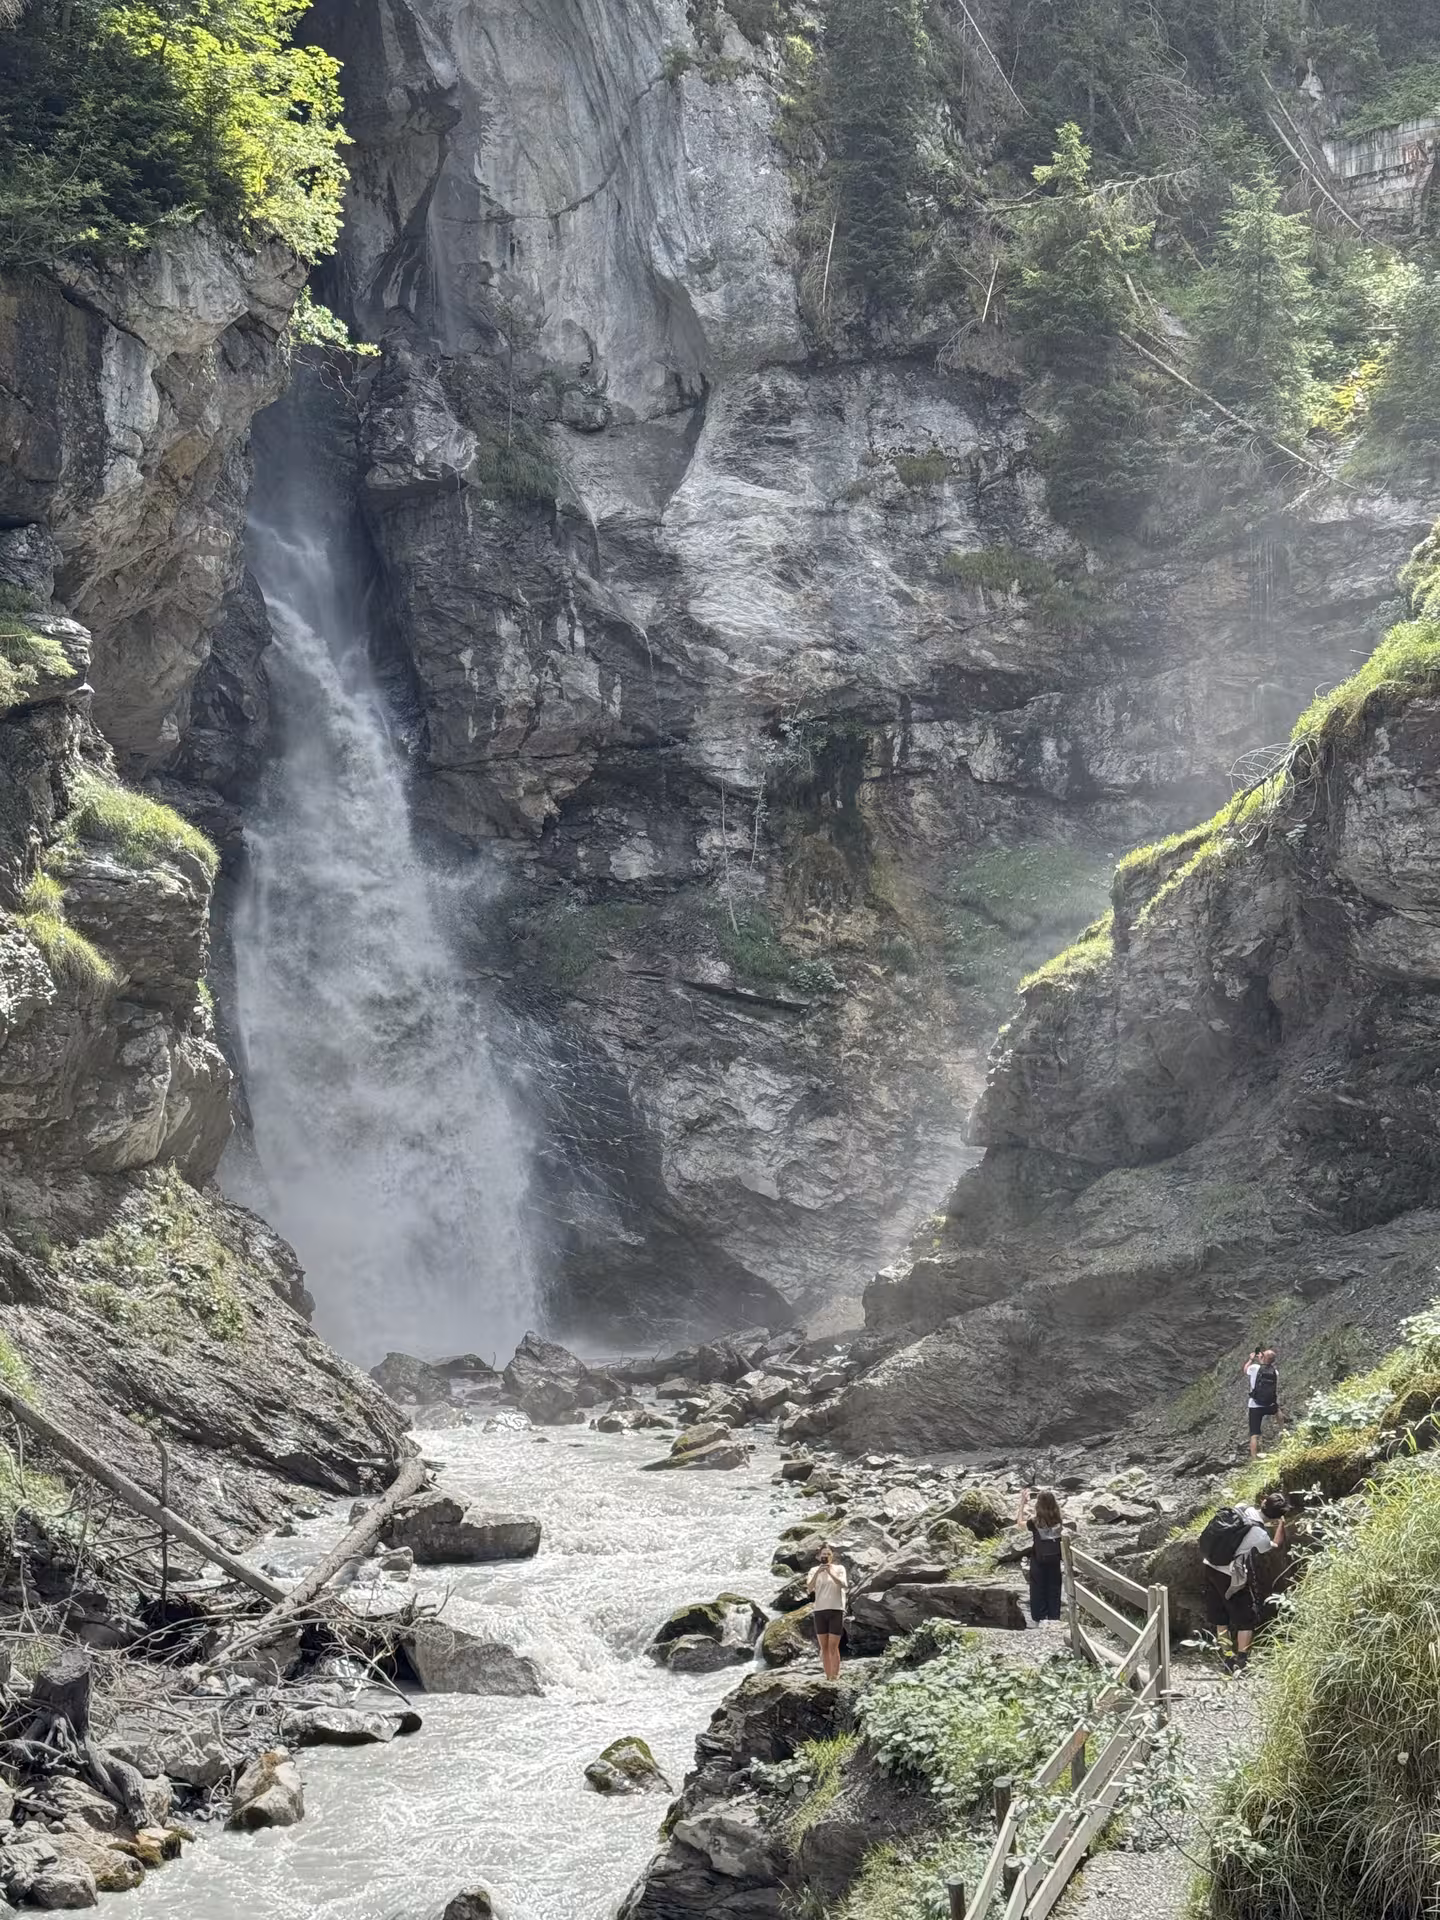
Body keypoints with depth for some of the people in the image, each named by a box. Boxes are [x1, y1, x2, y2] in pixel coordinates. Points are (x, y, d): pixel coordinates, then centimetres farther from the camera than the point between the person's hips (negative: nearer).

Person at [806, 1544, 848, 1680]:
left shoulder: (839, 1568, 1)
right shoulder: (814, 1570, 7)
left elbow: (844, 1585, -15)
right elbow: (809, 1588, -7)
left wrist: (830, 1573, -28)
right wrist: (817, 1572, -22)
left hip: (836, 1610, -3)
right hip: (820, 1611, 3)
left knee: (833, 1647, -7)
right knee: (824, 1647, 6)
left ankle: (835, 1677, -6)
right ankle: (828, 1677, 12)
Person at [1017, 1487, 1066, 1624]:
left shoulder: (1036, 1523, -18)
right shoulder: (1059, 1520, -10)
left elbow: (1020, 1523, 0)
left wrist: (1022, 1504, 1)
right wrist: (1049, 1497, 13)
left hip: (1039, 1562, -3)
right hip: (1054, 1561, 3)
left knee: (1038, 1591, 8)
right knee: (1054, 1590, 13)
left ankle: (1040, 1620, 9)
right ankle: (1054, 1619, 16)